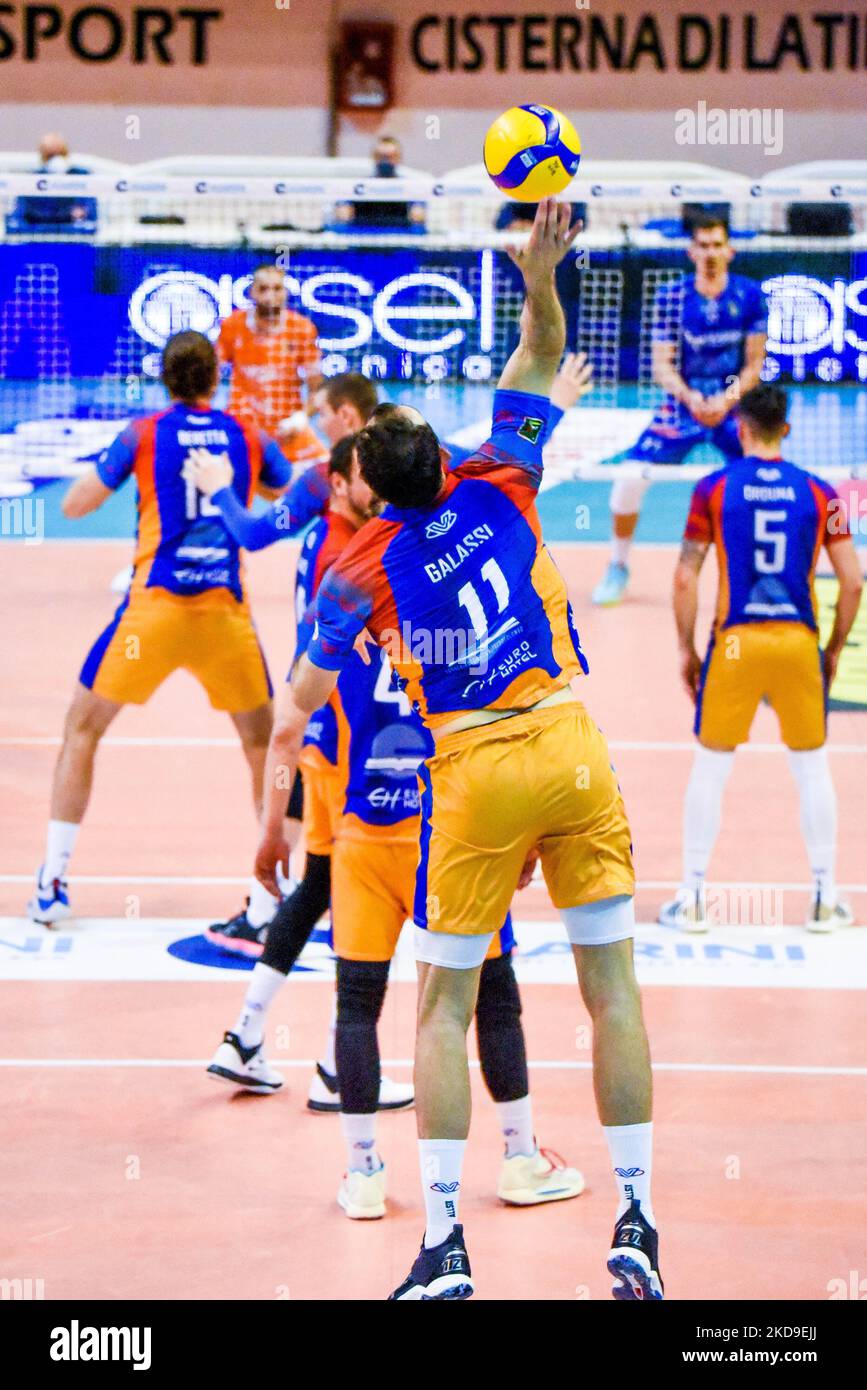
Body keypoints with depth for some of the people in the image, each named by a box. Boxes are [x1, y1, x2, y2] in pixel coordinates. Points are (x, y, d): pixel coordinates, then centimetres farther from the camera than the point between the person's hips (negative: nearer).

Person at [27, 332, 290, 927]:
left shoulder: (144, 435, 1)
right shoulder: (250, 437, 8)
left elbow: (75, 504, 3)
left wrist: (103, 464, 22)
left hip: (155, 607, -1)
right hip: (226, 607, 2)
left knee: (83, 727, 12)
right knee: (263, 740, 19)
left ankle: (53, 883, 8)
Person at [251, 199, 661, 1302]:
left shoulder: (361, 568, 2)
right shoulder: (498, 489, 5)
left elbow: (297, 706, 1)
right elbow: (537, 363, 16)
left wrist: (274, 814, 8)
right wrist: (541, 281, 2)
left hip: (474, 773, -2)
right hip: (570, 748, 2)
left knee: (444, 1007, 7)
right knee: (612, 984, 6)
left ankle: (444, 1245, 3)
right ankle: (636, 1225, 6)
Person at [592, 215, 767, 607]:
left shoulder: (750, 296, -7)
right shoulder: (672, 298, -7)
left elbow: (754, 363, -4)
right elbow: (662, 365, -8)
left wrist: (727, 399, -21)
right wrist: (690, 398, -27)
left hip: (733, 408, 0)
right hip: (682, 405, 0)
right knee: (630, 478, -14)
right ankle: (618, 567, 8)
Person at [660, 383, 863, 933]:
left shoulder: (713, 489, -1)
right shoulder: (819, 493, 3)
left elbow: (686, 579, -3)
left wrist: (686, 649, 7)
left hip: (735, 641, -1)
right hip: (799, 641, 1)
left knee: (710, 767, 9)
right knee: (813, 767, 13)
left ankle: (693, 898, 11)